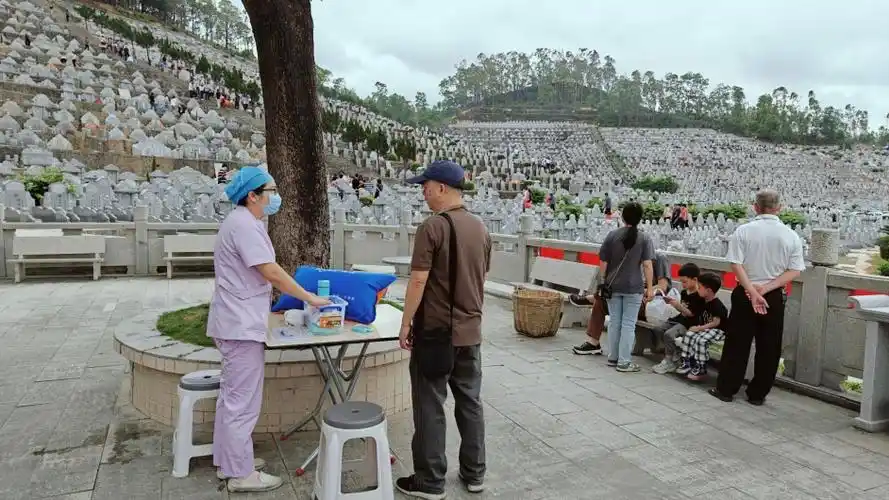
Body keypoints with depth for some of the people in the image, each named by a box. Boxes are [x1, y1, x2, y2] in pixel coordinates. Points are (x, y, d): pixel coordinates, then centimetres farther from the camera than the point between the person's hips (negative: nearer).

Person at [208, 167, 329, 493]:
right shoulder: (244, 225, -19)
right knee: (243, 401, -2)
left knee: (232, 397, 18)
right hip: (242, 327, -11)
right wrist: (310, 298, -16)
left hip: (236, 323, 11)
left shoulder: (241, 222, 15)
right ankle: (241, 473, 8)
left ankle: (228, 461, 30)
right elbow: (271, 272, -23)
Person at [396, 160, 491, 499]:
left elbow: (418, 281, -17)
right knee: (470, 402, 14)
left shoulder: (432, 227, -15)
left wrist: (405, 325, -8)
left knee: (430, 407, 4)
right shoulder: (480, 228, 7)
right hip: (470, 331, 7)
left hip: (436, 331, -7)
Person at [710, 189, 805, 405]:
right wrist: (767, 288, -10)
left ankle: (726, 389, 15)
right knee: (769, 347, 11)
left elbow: (736, 264, -14)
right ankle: (757, 394, 19)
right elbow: (794, 271, -6)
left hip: (745, 293, -1)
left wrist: (753, 292, -14)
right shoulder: (791, 235, -2)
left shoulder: (743, 231, -7)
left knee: (737, 343, 8)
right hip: (775, 298, 1)